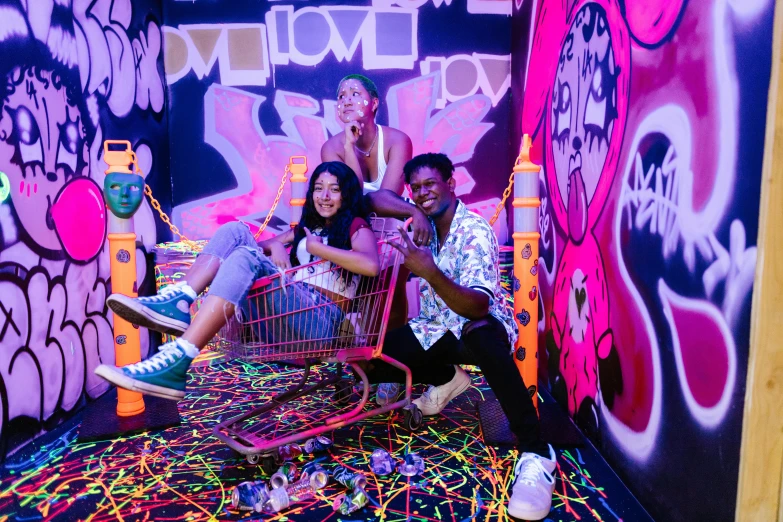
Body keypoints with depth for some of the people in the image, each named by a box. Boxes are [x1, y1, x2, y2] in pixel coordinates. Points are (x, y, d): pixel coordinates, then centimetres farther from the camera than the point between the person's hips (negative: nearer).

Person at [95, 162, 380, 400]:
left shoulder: (357, 228, 6)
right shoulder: (305, 226, 28)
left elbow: (371, 265, -17)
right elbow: (259, 245, 24)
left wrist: (315, 247, -7)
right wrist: (274, 245, 1)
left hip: (320, 321, -6)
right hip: (283, 311, 7)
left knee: (245, 258, -29)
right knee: (234, 231, -3)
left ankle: (176, 363, -41)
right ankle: (178, 302, -25)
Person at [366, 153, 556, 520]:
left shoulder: (475, 231, -22)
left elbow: (477, 307, -35)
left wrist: (431, 273, -49)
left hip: (482, 327, -6)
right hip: (436, 328, 7)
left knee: (479, 334, -44)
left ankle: (536, 454, -33)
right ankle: (446, 378, 13)